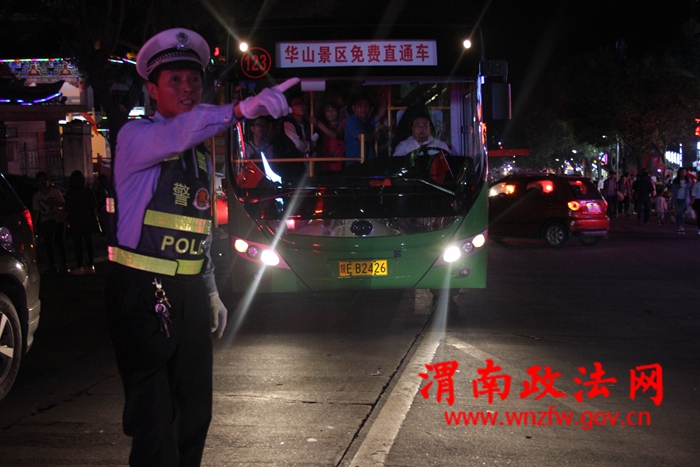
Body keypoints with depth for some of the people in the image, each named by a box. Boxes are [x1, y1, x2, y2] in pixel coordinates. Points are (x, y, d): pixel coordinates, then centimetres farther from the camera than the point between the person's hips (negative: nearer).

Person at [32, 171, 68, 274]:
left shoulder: (55, 191, -1)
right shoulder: (36, 196, 8)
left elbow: (63, 204, -2)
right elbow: (36, 211, 10)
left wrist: (54, 203, -20)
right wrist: (33, 224, 5)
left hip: (58, 220, -4)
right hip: (45, 222, 4)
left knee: (58, 241, -8)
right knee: (47, 243, 1)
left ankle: (63, 263, 2)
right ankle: (52, 264, 10)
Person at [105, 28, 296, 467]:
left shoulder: (202, 151, 17)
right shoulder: (136, 135, -6)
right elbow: (177, 135, -31)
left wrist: (211, 291, 21)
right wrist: (244, 108, -45)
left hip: (189, 294, 7)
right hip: (143, 293, -7)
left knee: (195, 410, 12)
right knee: (154, 418, -10)